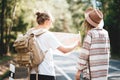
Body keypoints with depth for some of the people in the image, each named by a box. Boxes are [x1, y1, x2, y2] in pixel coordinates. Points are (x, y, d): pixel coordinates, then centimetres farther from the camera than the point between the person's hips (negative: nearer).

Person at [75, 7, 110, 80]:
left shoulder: (90, 34, -13)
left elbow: (84, 54, -12)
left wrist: (79, 70, -5)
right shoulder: (105, 33, 5)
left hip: (91, 74, -6)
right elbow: (107, 52, 10)